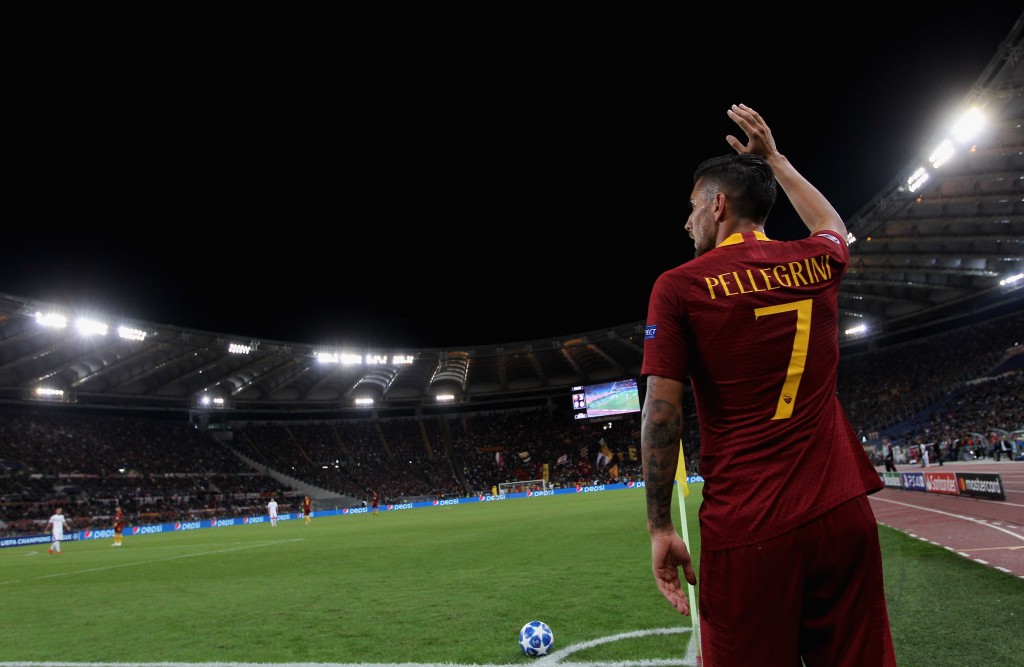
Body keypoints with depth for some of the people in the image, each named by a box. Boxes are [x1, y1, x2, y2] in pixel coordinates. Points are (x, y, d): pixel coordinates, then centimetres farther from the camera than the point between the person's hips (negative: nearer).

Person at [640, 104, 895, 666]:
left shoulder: (679, 287, -5)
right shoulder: (815, 263, 7)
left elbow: (661, 412, -10)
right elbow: (833, 228, 33)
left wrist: (660, 528, -2)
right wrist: (773, 158, 39)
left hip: (747, 533, -4)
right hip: (843, 515, 4)